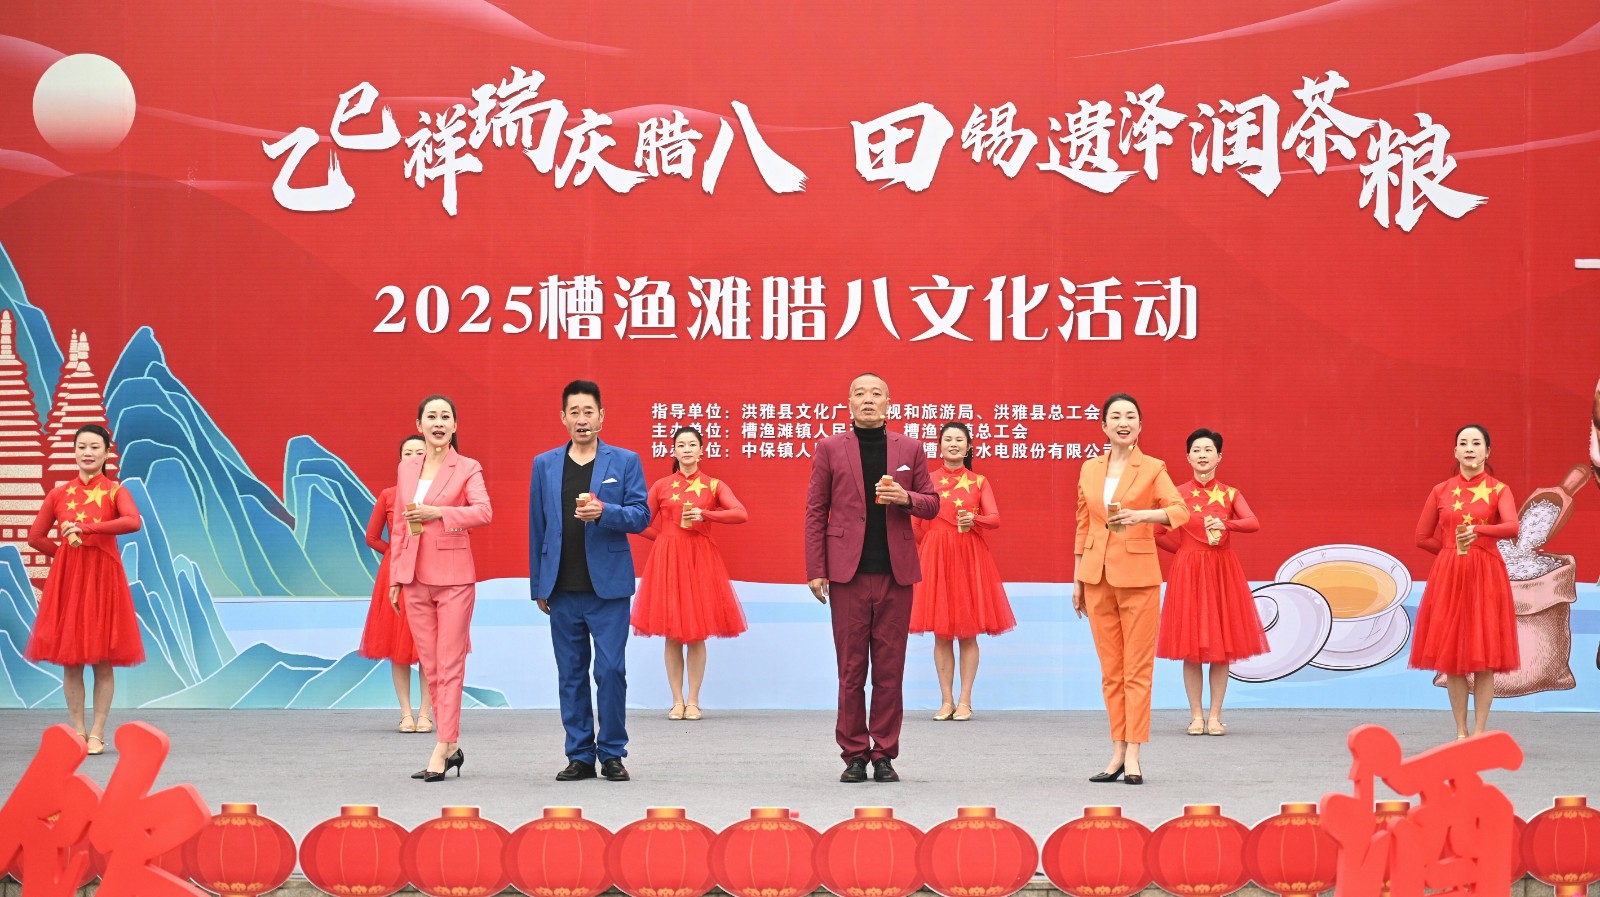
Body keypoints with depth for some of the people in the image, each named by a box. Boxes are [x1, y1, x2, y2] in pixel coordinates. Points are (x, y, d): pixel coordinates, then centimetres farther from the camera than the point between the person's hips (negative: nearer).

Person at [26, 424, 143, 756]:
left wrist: (85, 529, -23)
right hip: (66, 579, 2)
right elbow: (35, 537, 10)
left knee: (103, 660, 0)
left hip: (103, 579, -2)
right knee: (70, 660, 3)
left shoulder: (114, 491, -1)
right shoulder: (59, 494, 5)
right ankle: (78, 731, 12)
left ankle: (97, 734, 7)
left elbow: (133, 522, -22)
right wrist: (66, 551, 2)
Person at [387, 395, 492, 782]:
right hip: (415, 578, 5)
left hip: (453, 577, -5)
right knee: (430, 666, 7)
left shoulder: (468, 468, -2)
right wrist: (394, 577, 13)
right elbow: (398, 526, 15)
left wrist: (437, 512, -21)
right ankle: (452, 747, 15)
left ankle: (441, 749, -6)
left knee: (449, 665, -5)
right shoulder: (406, 469, 12)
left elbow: (484, 512, -17)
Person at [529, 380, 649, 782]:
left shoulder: (625, 461, 3)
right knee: (571, 674, 6)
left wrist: (604, 512, -20)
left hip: (608, 586, -2)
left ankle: (612, 753, 6)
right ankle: (580, 756, 13)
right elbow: (537, 527, 12)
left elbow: (641, 517, -1)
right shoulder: (544, 465, 10)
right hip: (563, 590, 3)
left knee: (611, 670, -5)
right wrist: (538, 585, 10)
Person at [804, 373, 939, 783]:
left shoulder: (910, 449, 9)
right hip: (848, 572, -1)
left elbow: (932, 503, 13)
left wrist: (906, 498, -10)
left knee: (890, 670, 3)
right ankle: (854, 755, 8)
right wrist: (815, 570, -2)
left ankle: (884, 754, 10)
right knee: (851, 669, 1)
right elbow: (816, 511, 4)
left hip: (896, 572, 1)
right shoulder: (830, 449, 6)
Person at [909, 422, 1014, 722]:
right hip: (935, 556, 0)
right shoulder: (928, 480, 7)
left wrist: (974, 520, -21)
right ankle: (946, 701, 7)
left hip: (970, 557, 0)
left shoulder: (979, 481, 6)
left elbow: (995, 519, -3)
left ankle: (965, 701, 5)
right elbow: (915, 521, 7)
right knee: (941, 634, 1)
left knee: (968, 633, 0)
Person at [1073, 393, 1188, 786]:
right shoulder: (1090, 469, 9)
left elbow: (1180, 510, -15)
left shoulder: (1152, 469, -2)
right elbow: (1083, 525, 13)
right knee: (1111, 670, 8)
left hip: (1138, 576, -4)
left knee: (1137, 668, -3)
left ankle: (1133, 756, -1)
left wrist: (1142, 515, -31)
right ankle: (1117, 752, 13)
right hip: (1098, 576, 4)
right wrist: (1077, 579, 11)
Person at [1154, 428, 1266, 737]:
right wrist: (1187, 549, 0)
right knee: (1191, 646, -2)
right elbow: (1157, 533, 1)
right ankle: (1196, 716, 6)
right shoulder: (1177, 494, 3)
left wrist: (1225, 525, -28)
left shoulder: (1230, 494, 5)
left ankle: (1215, 716, 6)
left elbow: (1254, 523, -12)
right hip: (1187, 571, -1)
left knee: (1221, 645, 0)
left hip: (1222, 571, 1)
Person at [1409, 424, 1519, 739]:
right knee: (1452, 654, 1)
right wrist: (1455, 549, 6)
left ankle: (1479, 732, 3)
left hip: (1486, 575, -2)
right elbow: (1423, 538, 11)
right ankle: (1460, 731, 8)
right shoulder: (1441, 492, 6)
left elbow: (1512, 527, -19)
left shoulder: (1498, 490, 0)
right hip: (1448, 576, 2)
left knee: (1484, 656, -2)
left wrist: (1478, 531, -33)